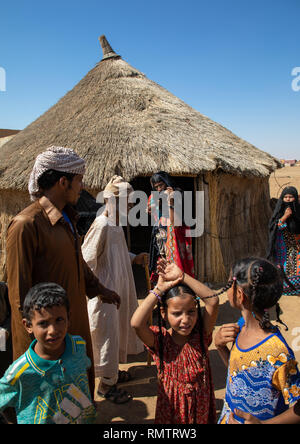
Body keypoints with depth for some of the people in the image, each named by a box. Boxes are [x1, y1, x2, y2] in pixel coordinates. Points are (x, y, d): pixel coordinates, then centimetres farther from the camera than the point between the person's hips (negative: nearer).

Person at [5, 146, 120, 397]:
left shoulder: (66, 219, 7)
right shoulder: (27, 225, -22)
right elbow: (20, 293, -20)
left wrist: (98, 289, 28)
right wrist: (34, 343, -17)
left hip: (75, 321, 9)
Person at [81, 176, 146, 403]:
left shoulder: (117, 224, 7)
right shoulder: (102, 225, -22)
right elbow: (87, 259, -21)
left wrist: (135, 258, 6)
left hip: (120, 288, 10)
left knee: (119, 329, 22)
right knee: (107, 333, 4)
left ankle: (112, 370, 42)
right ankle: (106, 383, 23)